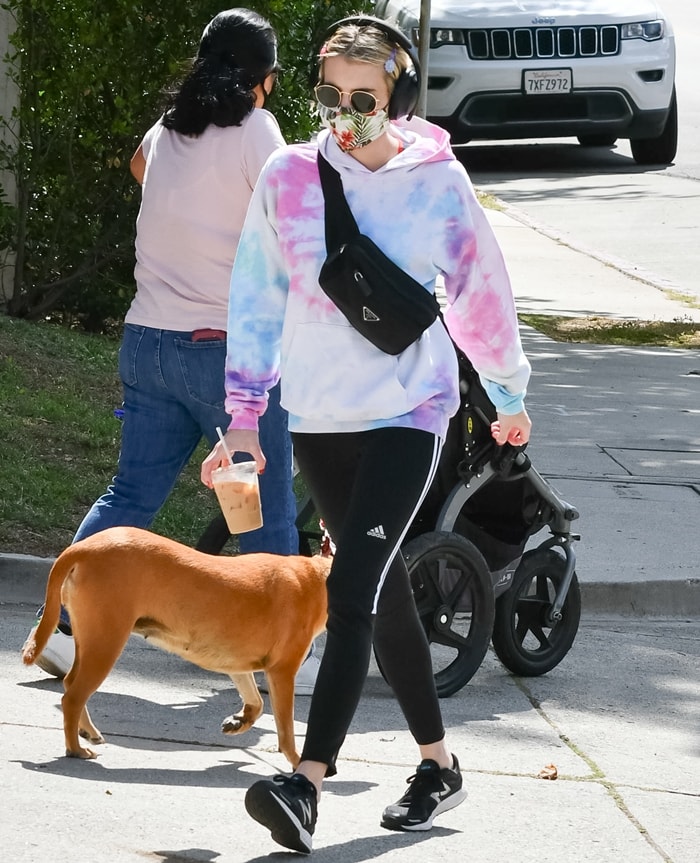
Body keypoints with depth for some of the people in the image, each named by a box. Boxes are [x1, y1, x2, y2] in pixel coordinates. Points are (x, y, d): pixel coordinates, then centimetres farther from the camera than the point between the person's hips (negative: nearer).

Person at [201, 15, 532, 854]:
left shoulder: (438, 182, -5)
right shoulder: (288, 176, -1)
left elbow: (480, 294, 8)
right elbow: (257, 298, 7)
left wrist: (508, 395, 19)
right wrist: (244, 416, 5)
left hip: (408, 410, -4)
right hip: (317, 415, 4)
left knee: (353, 587, -19)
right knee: (383, 594, 14)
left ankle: (307, 783, -28)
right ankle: (438, 762, 29)